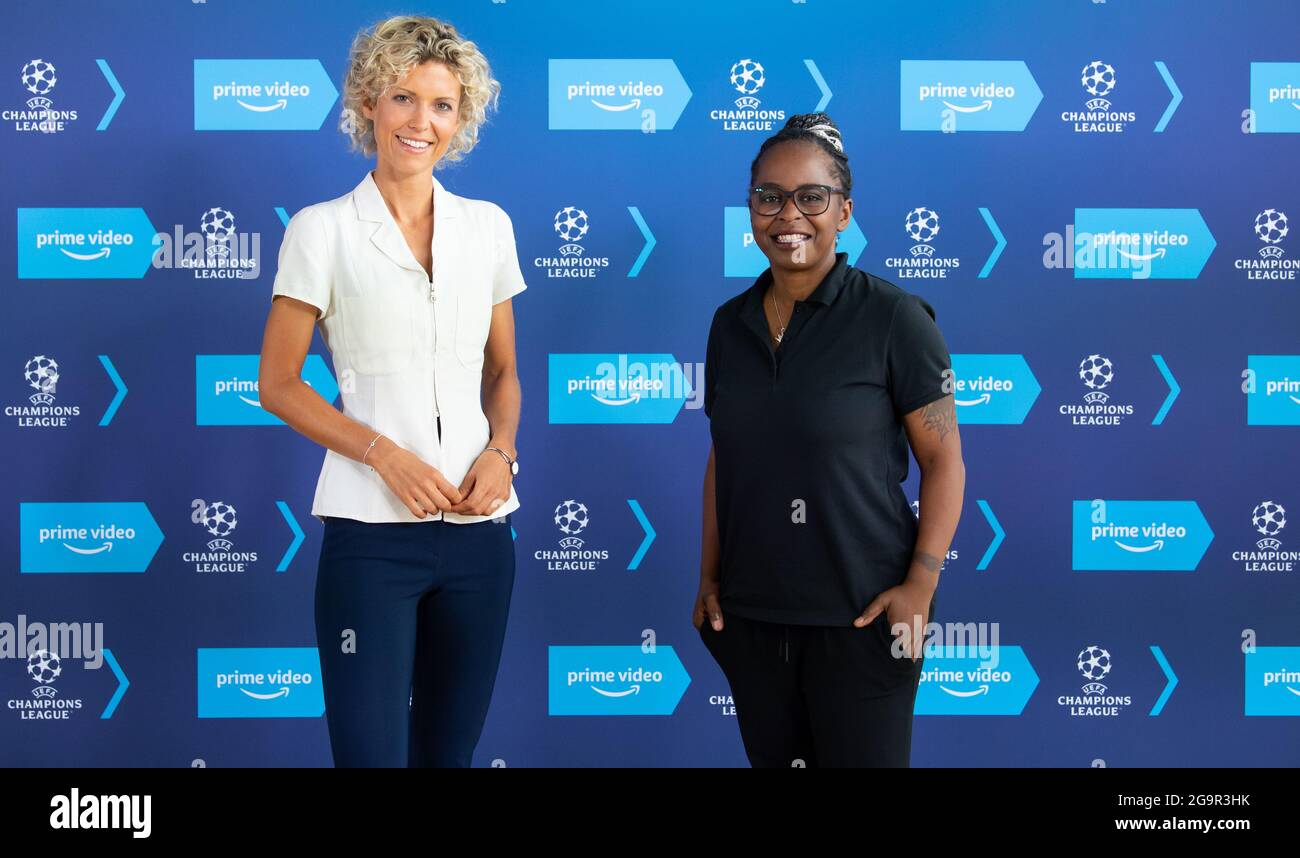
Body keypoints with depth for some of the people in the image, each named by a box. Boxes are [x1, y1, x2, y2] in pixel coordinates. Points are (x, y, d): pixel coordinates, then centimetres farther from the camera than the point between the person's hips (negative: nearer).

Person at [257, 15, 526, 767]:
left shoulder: (488, 227, 9)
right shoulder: (323, 230, -1)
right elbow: (278, 384, 0)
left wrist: (501, 452, -3)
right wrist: (383, 453, -13)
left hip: (479, 527, 4)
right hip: (373, 530, -4)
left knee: (450, 750, 13)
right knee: (370, 749, -5)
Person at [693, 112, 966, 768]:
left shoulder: (893, 318, -8)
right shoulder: (730, 324, 7)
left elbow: (943, 459, -8)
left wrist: (921, 583, -16)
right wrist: (709, 576, 10)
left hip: (860, 616, -4)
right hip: (749, 615, 5)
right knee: (770, 757, 13)